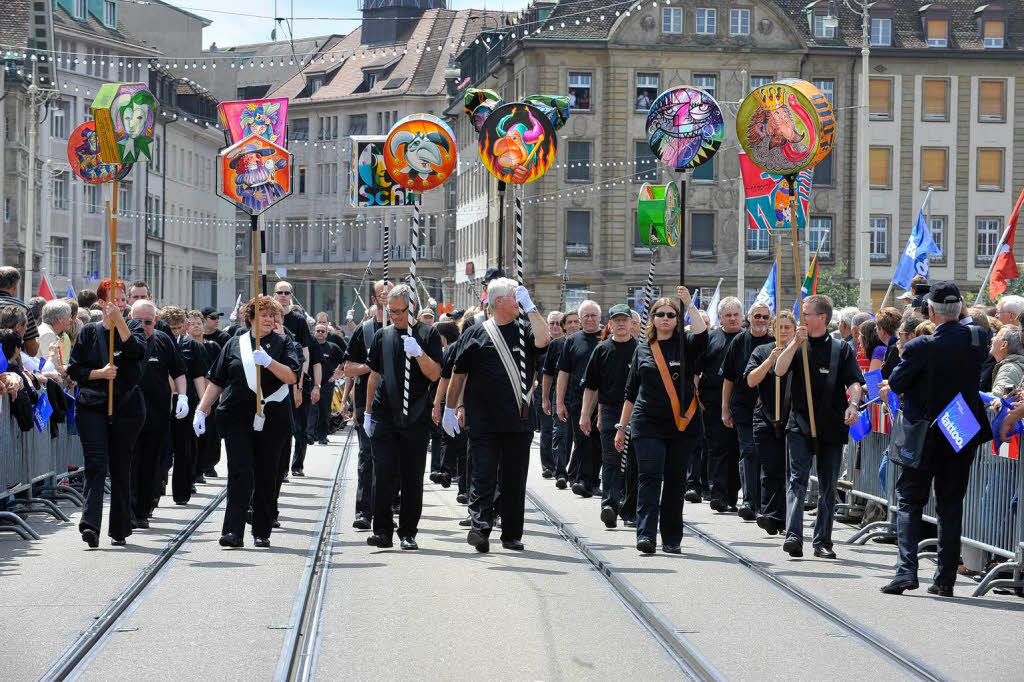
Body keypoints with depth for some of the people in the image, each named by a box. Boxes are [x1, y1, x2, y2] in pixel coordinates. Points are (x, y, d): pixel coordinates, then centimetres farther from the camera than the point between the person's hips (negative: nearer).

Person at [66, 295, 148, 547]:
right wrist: (99, 373, -9)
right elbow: (74, 370, 8)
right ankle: (91, 523, -21)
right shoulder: (89, 332, 9)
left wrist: (119, 320, -18)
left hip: (127, 408, 1)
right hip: (92, 408, -1)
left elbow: (137, 351, -14)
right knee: (96, 463, -13)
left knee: (120, 467, 6)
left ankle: (119, 529, 14)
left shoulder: (133, 328, 8)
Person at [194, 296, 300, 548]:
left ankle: (262, 532, 16)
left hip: (270, 420, 0)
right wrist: (201, 411, 9)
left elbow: (292, 376, -7)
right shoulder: (234, 345, 10)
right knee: (240, 472, -11)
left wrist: (269, 361, -21)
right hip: (237, 418, 0)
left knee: (266, 476, 6)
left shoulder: (282, 344, 7)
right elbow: (216, 382, 13)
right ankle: (234, 532, -15)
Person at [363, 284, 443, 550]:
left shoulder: (428, 335, 1)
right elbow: (374, 375, 16)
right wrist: (368, 411, 14)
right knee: (383, 473, -5)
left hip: (415, 418, -2)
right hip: (384, 416, 2)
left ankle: (408, 533, 11)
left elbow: (434, 374, -6)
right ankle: (382, 531, -1)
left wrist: (419, 353, -22)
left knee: (412, 478, 3)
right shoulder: (382, 336, 10)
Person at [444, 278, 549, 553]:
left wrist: (529, 307, -8)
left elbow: (542, 339, -14)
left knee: (514, 480, 8)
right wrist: (450, 409, 9)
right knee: (483, 476, -9)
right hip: (483, 422, -2)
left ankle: (512, 535, 16)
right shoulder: (476, 334, 4)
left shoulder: (524, 331, 9)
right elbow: (458, 375, 9)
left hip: (518, 421, 3)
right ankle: (480, 526, -17)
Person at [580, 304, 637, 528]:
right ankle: (609, 504, -18)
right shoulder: (602, 350, 7)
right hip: (610, 411, -1)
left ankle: (628, 507, 14)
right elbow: (590, 386, 10)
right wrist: (585, 415, 5)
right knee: (611, 460, -9)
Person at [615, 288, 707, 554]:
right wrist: (622, 427, 13)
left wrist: (689, 304, -17)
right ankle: (646, 535, -17)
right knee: (649, 477, -11)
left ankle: (672, 539, 11)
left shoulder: (684, 344, 6)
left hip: (681, 424, 0)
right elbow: (631, 392, 15)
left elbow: (702, 335, -19)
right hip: (647, 424, 0)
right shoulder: (642, 350, 11)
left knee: (675, 481, 5)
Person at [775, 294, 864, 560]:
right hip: (799, 425, 0)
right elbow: (780, 371, -7)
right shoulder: (796, 346, 8)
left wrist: (853, 404, -23)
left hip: (831, 427, 0)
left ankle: (822, 541, 13)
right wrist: (796, 343, -16)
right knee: (797, 479, -11)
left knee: (828, 486, 6)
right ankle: (793, 536, -20)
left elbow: (854, 382, -4)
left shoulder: (841, 349, 4)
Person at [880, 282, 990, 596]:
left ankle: (906, 569, -9)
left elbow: (896, 382, -11)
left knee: (909, 500, 6)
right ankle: (945, 579, 10)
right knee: (951, 505, 11)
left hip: (925, 435, -4)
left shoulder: (921, 347, -19)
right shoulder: (976, 338, -5)